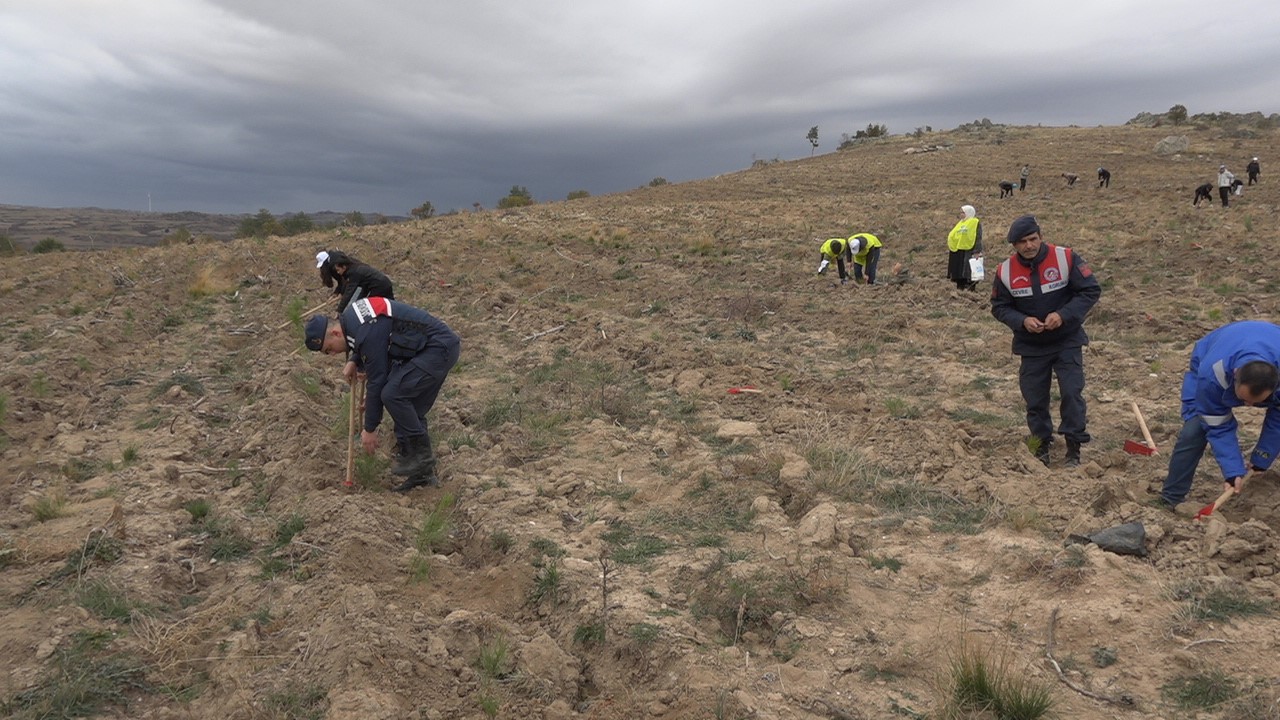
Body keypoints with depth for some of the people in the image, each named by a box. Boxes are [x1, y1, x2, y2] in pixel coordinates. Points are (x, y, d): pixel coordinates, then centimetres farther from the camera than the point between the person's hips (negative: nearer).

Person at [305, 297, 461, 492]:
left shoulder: (367, 333, -23)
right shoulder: (349, 316, 6)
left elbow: (376, 382, -16)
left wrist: (370, 429, -7)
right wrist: (354, 361, 7)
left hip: (439, 349, -10)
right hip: (440, 346, 10)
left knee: (392, 394, -18)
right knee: (410, 407, 8)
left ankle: (421, 454, -5)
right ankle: (423, 472, 13)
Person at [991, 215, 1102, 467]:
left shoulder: (1065, 258, -14)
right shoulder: (1006, 271, -8)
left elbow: (1091, 290, -11)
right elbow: (999, 306, 0)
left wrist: (1063, 315, -23)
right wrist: (1022, 321, -19)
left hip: (1067, 341, -2)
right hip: (1031, 346, 2)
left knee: (1072, 393, -7)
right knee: (1035, 399, 8)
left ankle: (1074, 448, 8)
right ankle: (1041, 444, 27)